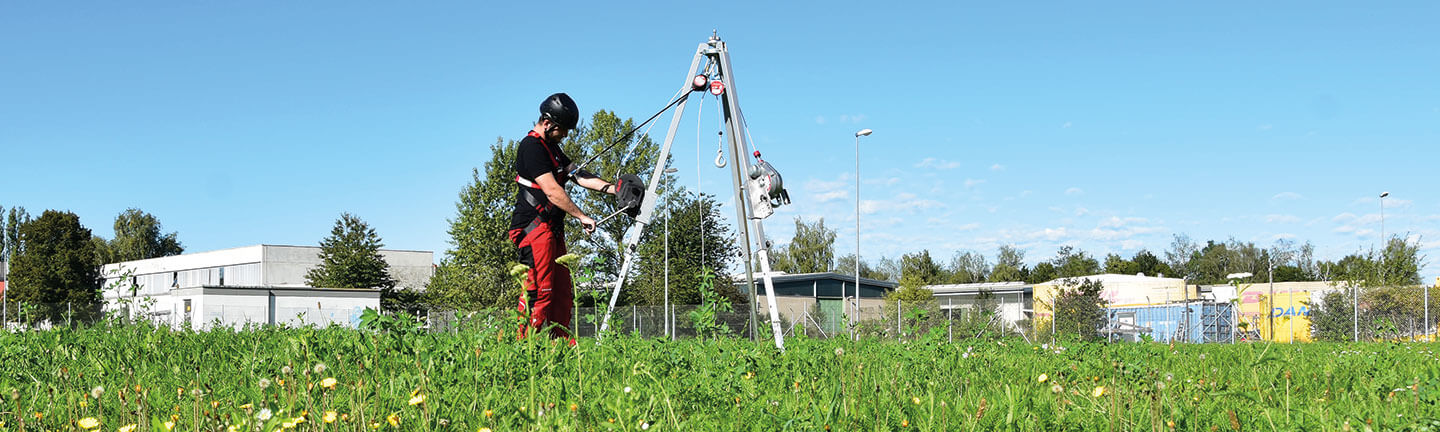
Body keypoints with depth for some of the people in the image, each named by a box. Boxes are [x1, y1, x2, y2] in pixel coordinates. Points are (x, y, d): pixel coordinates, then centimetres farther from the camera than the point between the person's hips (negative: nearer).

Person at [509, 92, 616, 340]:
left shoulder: (551, 146, 21)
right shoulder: (531, 146, -11)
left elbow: (577, 175, 16)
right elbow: (552, 190, -18)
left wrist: (613, 189, 4)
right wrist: (582, 217, -16)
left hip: (552, 228, 10)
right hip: (534, 226, -10)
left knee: (563, 292, 9)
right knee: (539, 290, -15)